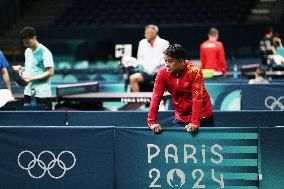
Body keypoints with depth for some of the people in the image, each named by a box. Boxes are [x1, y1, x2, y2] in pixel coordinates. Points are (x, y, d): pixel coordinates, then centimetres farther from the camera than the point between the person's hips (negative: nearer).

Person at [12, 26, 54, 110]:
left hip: (42, 93, -7)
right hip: (28, 91, 7)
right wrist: (21, 69, 4)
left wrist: (31, 78, -18)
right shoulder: (27, 51, 13)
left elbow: (50, 72, -14)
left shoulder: (45, 52, -10)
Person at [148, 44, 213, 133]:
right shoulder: (163, 73, -10)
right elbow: (156, 96, -11)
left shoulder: (194, 72, -20)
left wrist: (194, 122, -30)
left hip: (201, 118, -3)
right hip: (180, 118, 3)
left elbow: (197, 98, -23)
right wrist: (152, 122, -20)